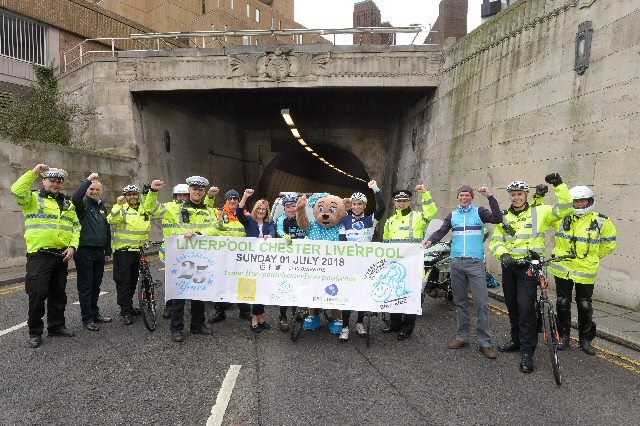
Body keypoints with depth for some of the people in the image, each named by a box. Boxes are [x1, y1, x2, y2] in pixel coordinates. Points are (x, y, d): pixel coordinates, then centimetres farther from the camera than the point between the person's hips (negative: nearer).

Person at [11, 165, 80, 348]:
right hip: (39, 256, -5)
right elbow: (17, 191, -22)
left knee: (58, 294, 14)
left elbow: (76, 227, 12)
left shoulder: (68, 204, 14)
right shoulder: (33, 198, 0)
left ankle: (56, 326, 28)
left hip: (61, 256, 5)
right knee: (37, 295, -2)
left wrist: (72, 246, -2)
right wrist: (33, 172, -21)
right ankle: (35, 331, 13)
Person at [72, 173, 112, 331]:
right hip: (84, 251, -6)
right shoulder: (83, 204, -3)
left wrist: (108, 251, 19)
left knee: (96, 285, 14)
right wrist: (88, 180, -26)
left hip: (99, 252, 6)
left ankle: (95, 313, 26)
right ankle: (87, 319, 7)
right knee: (85, 287, 0)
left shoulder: (102, 207, 16)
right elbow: (75, 197, -30)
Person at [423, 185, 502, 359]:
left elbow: (497, 219, -11)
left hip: (476, 264, -3)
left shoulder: (479, 212, 4)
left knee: (481, 303, -5)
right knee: (460, 302, 10)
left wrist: (490, 197, -17)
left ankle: (485, 342, 4)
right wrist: (430, 240, -16)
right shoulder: (452, 215, 13)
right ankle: (462, 337, 21)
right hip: (456, 263, 3)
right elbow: (441, 231, 3)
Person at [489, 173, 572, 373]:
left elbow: (565, 208, -8)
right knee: (512, 306, 15)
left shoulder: (539, 212, 0)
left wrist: (559, 185, -16)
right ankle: (517, 340, 32)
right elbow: (495, 241, 7)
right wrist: (503, 254, -12)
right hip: (509, 266, 5)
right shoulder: (504, 218, 10)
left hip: (529, 266, -5)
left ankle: (527, 352, 0)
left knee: (526, 308, -9)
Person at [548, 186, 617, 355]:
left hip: (585, 271, -1)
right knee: (562, 304, 10)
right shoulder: (562, 217, -2)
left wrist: (593, 256, 7)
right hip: (563, 269, 1)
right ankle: (564, 336, 24)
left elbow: (610, 243, 10)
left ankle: (585, 339, 25)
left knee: (585, 306, 8)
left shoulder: (600, 221, -3)